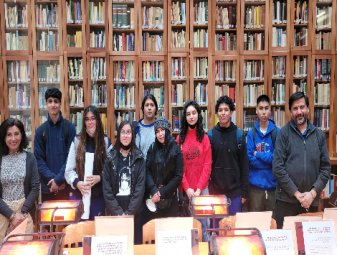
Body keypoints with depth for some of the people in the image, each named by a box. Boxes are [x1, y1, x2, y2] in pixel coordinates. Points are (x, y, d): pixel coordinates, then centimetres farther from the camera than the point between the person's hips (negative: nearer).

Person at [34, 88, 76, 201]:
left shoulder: (70, 128, -2)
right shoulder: (40, 130, 5)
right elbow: (38, 159, 1)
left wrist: (59, 179, -13)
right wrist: (52, 178, -11)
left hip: (66, 184, -2)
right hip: (47, 185, 2)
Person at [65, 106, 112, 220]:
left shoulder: (106, 142, 2)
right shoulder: (77, 141, 2)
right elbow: (69, 170, 1)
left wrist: (100, 177, -14)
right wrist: (76, 182, -14)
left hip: (99, 196, 0)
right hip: (79, 195, 0)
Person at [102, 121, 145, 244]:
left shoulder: (139, 158, 2)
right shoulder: (111, 158, 3)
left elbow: (140, 187, -5)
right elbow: (106, 188, -2)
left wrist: (129, 212, -13)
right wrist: (118, 212, -11)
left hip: (134, 211, 0)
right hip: (115, 211, 0)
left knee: (135, 242, 6)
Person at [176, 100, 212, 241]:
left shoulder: (204, 138, 4)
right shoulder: (180, 138, 5)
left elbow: (207, 165, -1)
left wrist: (199, 188, -10)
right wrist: (187, 188, -8)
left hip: (202, 188, -1)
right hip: (185, 189, 1)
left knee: (204, 223, 1)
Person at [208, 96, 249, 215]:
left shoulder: (238, 134, -1)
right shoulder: (211, 134, 0)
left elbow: (244, 164, 0)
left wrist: (244, 191, -2)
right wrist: (205, 188, -1)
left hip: (235, 189, 0)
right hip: (215, 189, 1)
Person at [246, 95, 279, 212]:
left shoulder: (277, 132, -4)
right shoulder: (251, 133, -2)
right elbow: (250, 160, -7)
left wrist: (258, 154, -8)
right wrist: (269, 158, -11)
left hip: (273, 183, 0)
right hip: (255, 184, 0)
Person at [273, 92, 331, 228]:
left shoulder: (319, 135, 7)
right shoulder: (284, 133, -3)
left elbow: (326, 167, 5)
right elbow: (278, 167, -9)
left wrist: (313, 193, -7)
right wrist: (297, 193, -12)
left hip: (312, 201, 3)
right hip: (286, 200, -3)